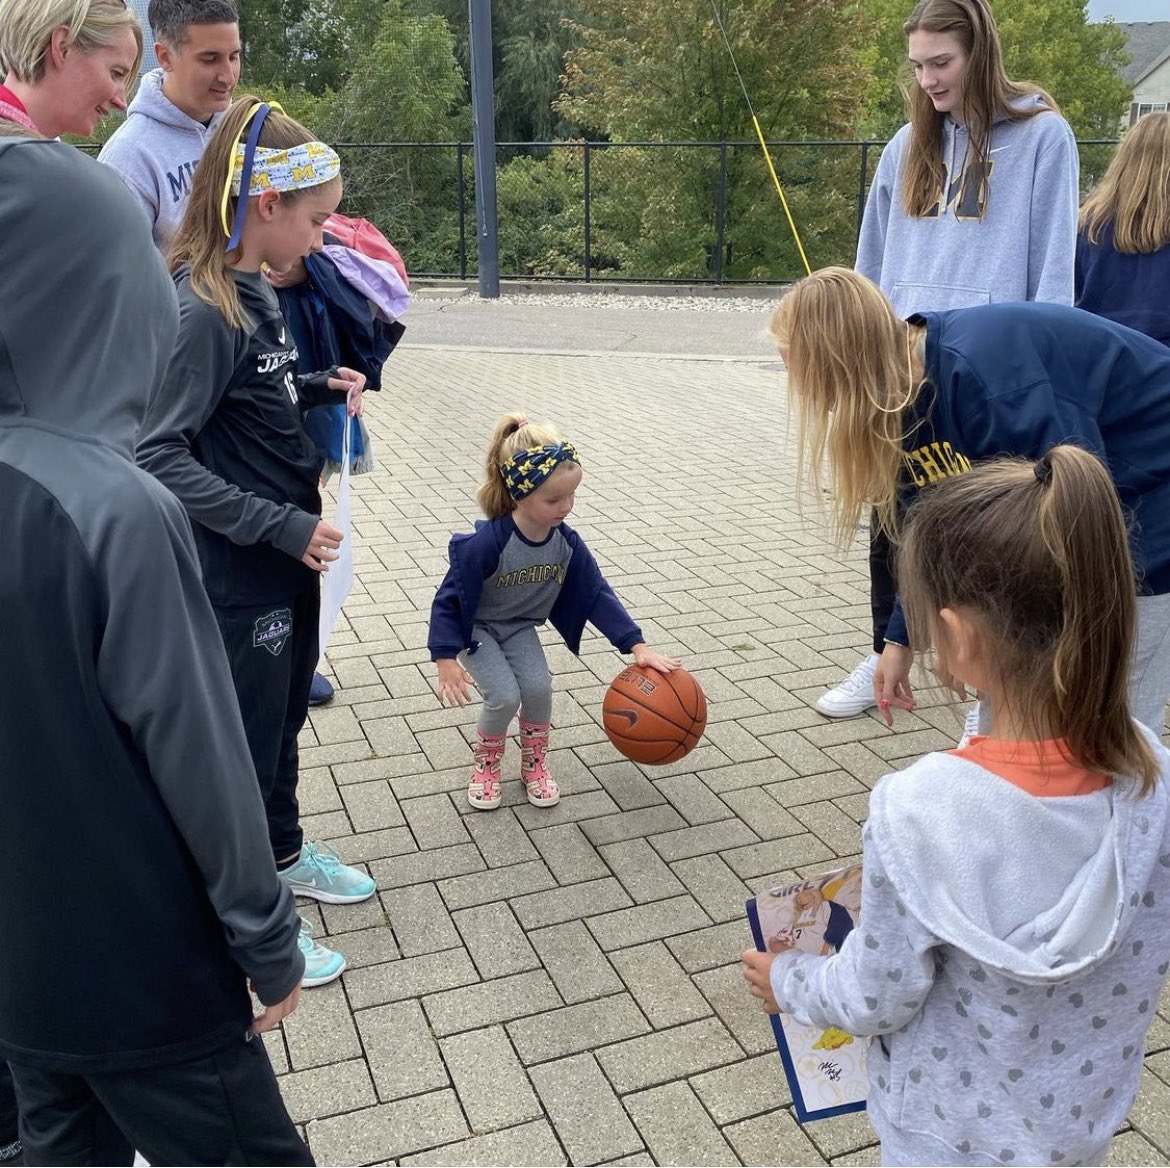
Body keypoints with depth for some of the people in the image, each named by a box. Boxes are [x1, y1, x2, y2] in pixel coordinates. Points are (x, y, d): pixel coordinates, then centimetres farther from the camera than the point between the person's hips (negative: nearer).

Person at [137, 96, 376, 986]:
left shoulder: (253, 289, 4)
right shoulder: (200, 311, -22)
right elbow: (159, 455, -25)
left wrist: (318, 388, 2)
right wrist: (280, 526, -24)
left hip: (291, 555, 8)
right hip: (241, 576, -8)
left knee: (285, 715, 23)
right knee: (249, 740, 8)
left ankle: (285, 854, 45)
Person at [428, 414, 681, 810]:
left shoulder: (566, 543, -17)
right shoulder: (488, 543, -33)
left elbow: (597, 594, -10)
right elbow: (449, 599, -24)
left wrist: (637, 645, -17)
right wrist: (446, 660, -28)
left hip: (519, 628, 4)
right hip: (474, 628, -4)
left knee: (538, 686, -17)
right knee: (504, 696, -20)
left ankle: (534, 762, 11)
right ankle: (486, 766, 10)